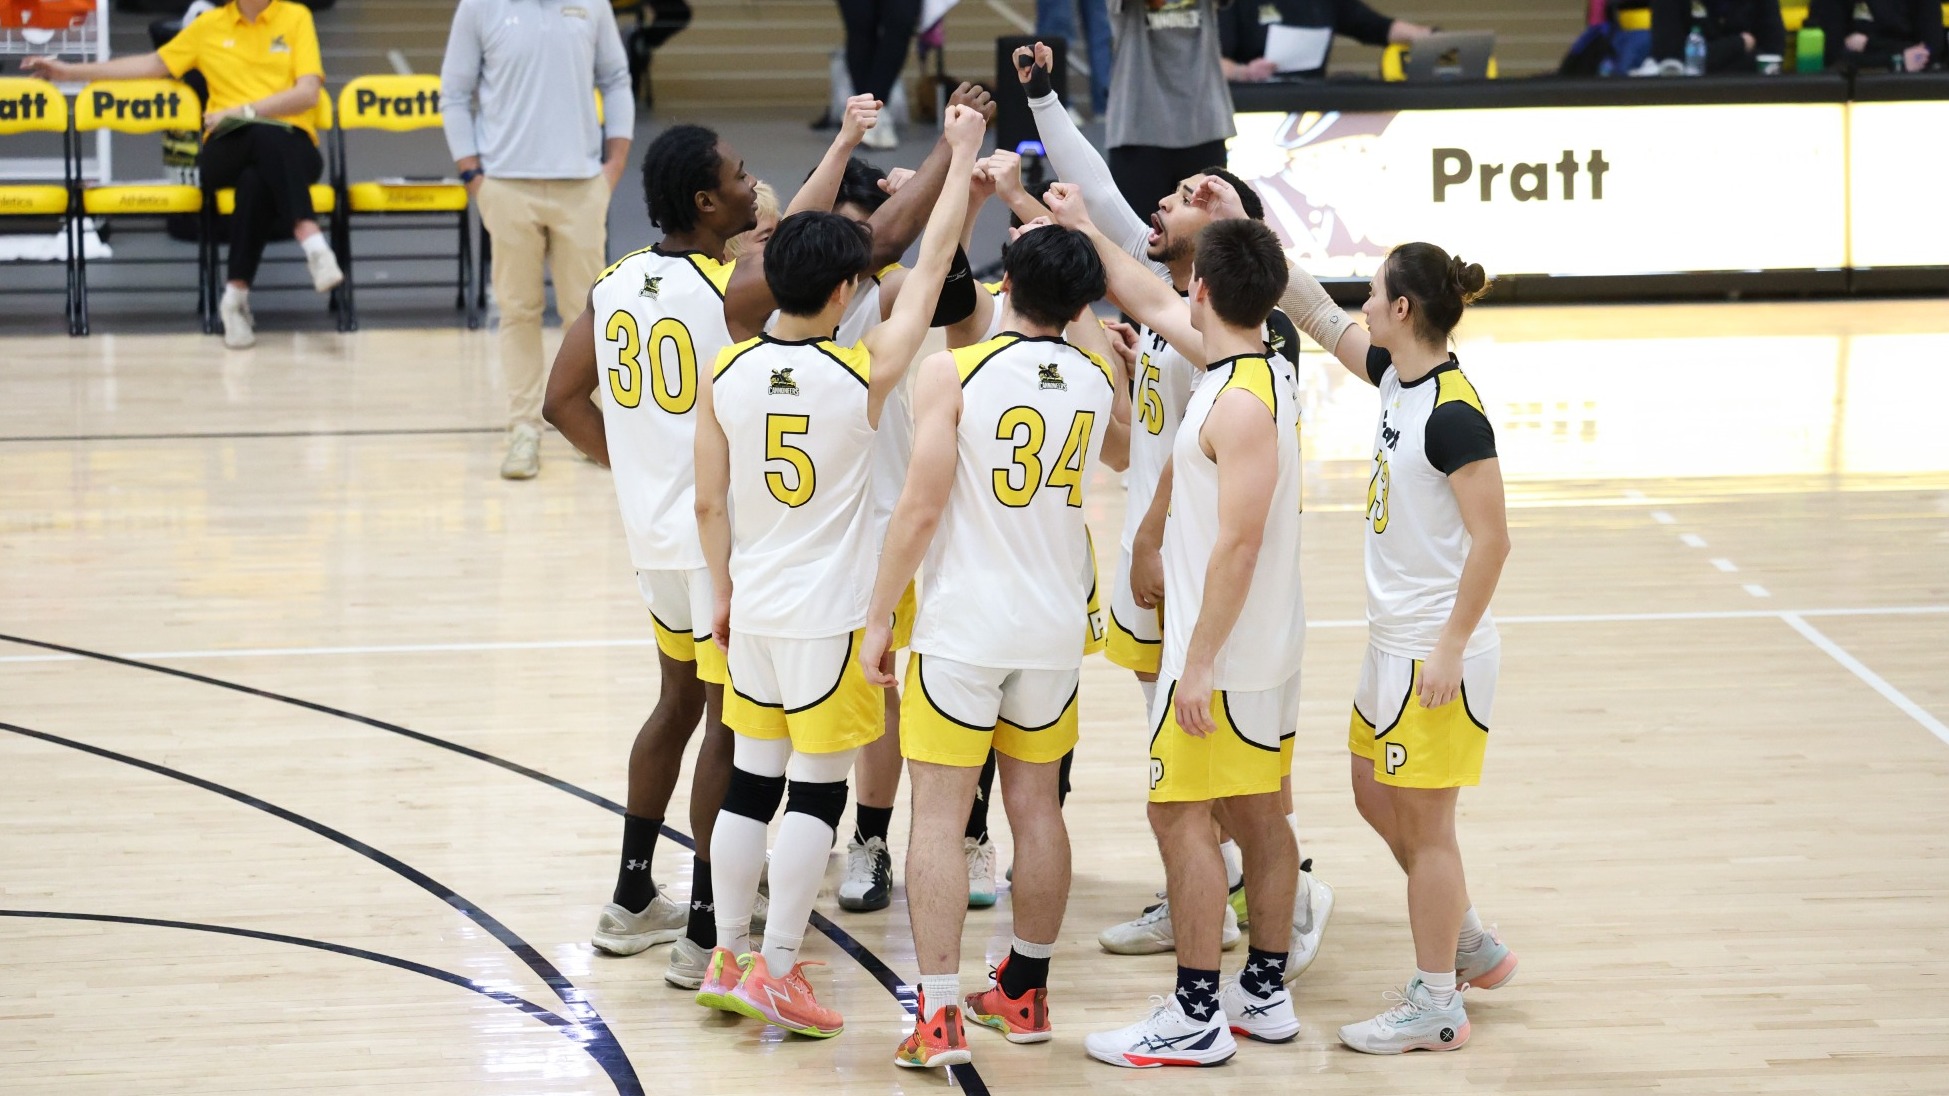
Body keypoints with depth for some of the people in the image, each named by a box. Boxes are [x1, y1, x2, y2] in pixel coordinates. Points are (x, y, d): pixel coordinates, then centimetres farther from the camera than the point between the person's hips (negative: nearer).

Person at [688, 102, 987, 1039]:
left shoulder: (726, 374, -4)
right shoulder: (866, 373, -15)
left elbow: (710, 504, 2)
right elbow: (932, 266, -6)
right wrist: (962, 158, 3)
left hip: (754, 611, 5)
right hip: (833, 618, -4)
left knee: (750, 782, 14)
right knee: (817, 793, 3)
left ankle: (728, 958, 20)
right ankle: (775, 973, 4)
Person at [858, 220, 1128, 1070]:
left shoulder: (953, 373, -11)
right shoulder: (1100, 383, 4)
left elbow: (921, 507, -15)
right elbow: (1121, 457, 28)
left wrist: (879, 616, -6)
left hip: (961, 627, -4)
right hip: (1054, 630, 5)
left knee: (940, 814, -2)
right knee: (1036, 807, 15)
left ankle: (939, 1016, -8)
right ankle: (1023, 993, 27)